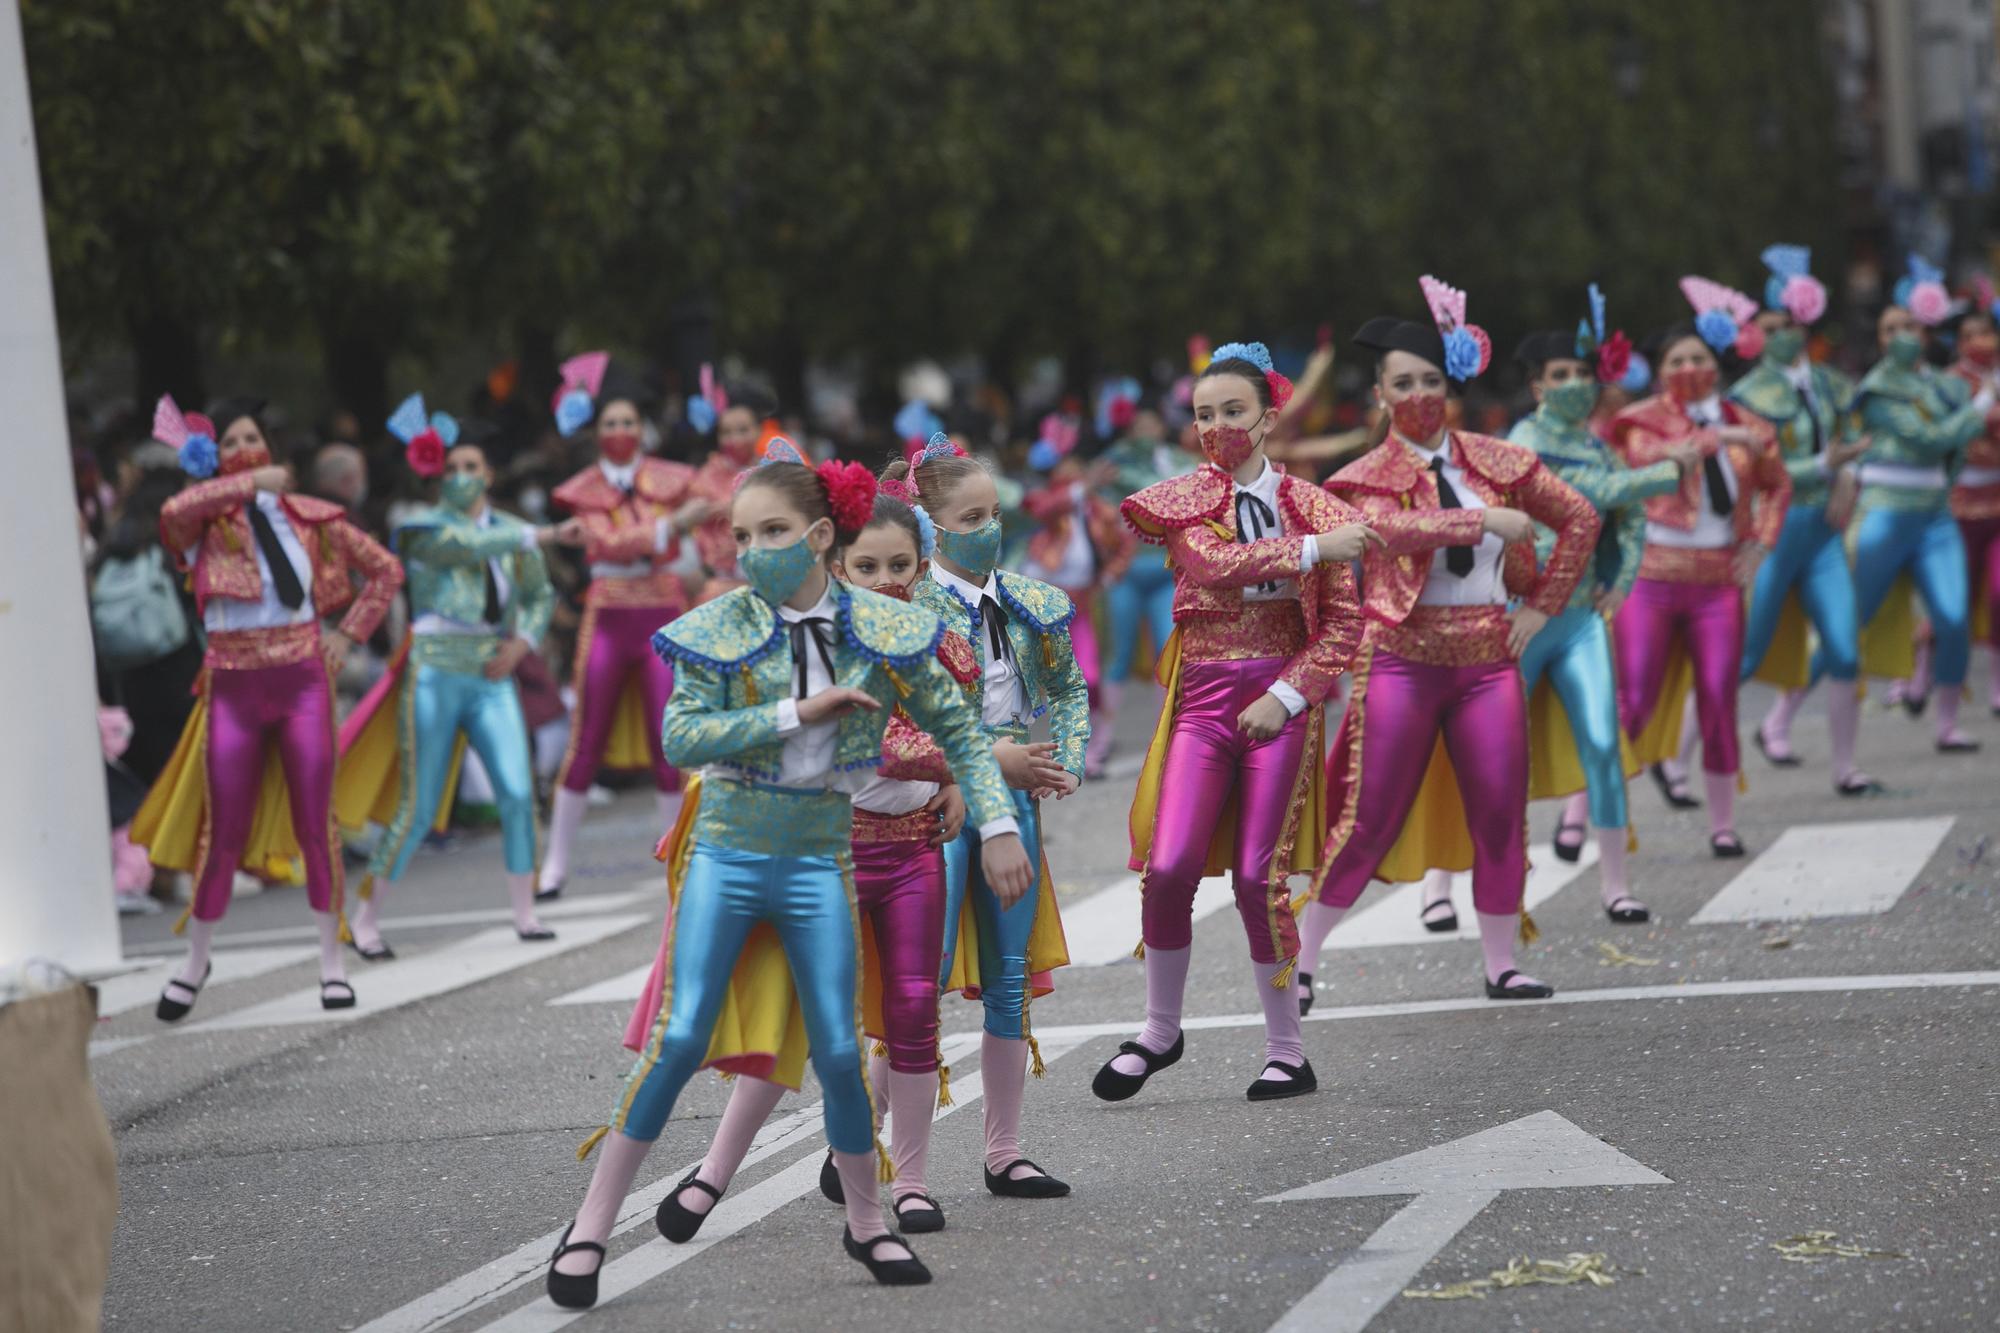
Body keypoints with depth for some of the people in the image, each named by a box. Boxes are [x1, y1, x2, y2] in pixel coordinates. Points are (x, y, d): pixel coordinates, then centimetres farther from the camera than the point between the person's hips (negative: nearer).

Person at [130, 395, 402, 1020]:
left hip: (303, 679, 1)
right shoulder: (206, 521, 0)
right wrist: (250, 483, -18)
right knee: (223, 831, 3)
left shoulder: (310, 517, 6)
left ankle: (332, 960, 14)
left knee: (315, 822, 2)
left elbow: (385, 570, 14)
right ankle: (195, 961, 21)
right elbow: (174, 512, -26)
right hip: (234, 685, -1)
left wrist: (347, 634, 4)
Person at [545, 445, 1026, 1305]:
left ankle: (866, 1221, 22)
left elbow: (956, 729, 6)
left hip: (819, 863, 1)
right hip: (725, 855, -1)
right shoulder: (720, 629, -6)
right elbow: (678, 736, -16)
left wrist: (997, 824, -2)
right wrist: (795, 714, -21)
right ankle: (590, 1228, -2)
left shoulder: (882, 631, -3)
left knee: (838, 1049, 0)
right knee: (678, 1040, -9)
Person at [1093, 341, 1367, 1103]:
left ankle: (1288, 1052, 8)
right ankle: (1160, 1032, 9)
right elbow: (1216, 563, -16)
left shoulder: (1309, 505, 4)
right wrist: (1315, 548, -19)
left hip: (1282, 694, -1)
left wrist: (1287, 695, -10)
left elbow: (1343, 624, 1)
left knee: (1258, 876, -5)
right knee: (1169, 867, -11)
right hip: (1202, 693, 1)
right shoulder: (1181, 502, 5)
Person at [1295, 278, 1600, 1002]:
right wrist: (1484, 519, -29)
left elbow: (1580, 518, 14)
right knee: (1368, 817, -3)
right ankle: (1301, 959, 6)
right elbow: (1393, 528, -26)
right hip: (1403, 657, -3)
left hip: (1489, 658, 3)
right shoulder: (1367, 478, -2)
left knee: (1500, 814, 0)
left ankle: (1501, 964, 12)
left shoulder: (1498, 463, 7)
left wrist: (1542, 605, 8)